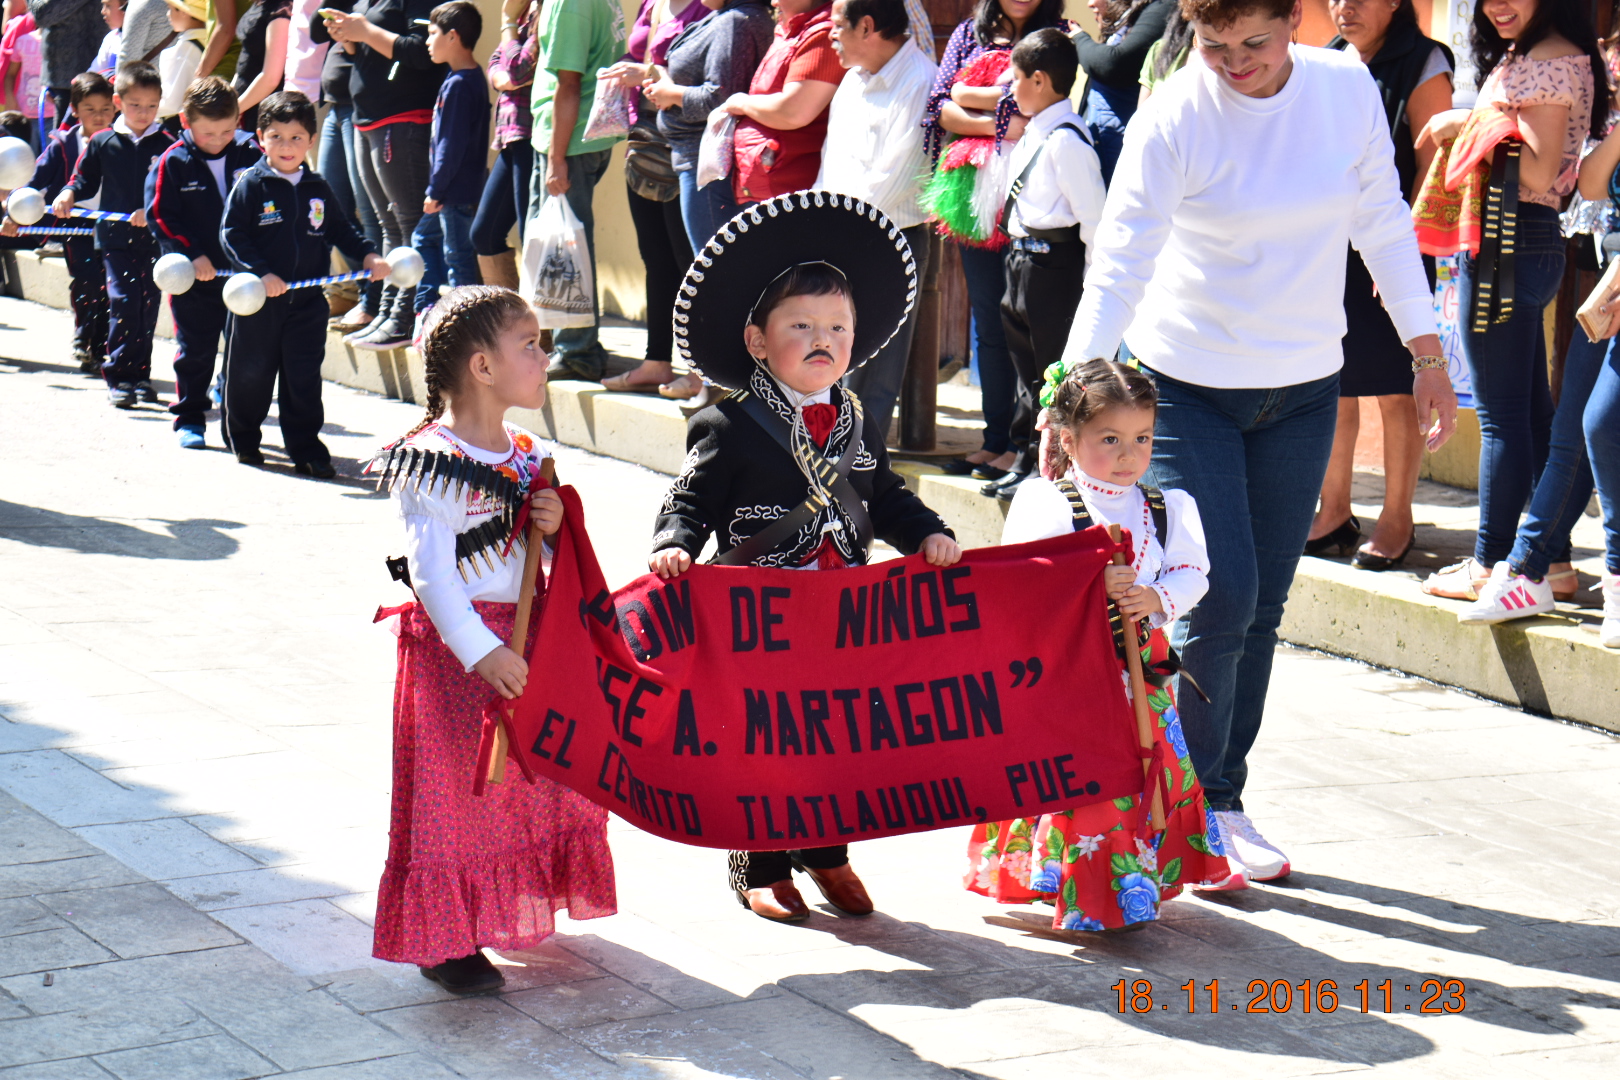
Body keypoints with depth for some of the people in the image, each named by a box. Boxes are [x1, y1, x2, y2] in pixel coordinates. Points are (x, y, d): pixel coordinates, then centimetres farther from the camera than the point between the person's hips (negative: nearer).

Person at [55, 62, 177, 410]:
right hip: (115, 237, 0)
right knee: (123, 303, -10)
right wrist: (68, 195, -6)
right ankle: (119, 377, -5)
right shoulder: (102, 143, 4)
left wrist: (152, 211, -19)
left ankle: (140, 376, 17)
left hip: (154, 237, 1)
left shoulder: (166, 146, -1)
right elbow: (85, 180, 13)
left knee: (148, 305, 6)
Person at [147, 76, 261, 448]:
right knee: (195, 348, 4)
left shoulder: (252, 154, -2)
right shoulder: (174, 161, -7)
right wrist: (192, 254, -15)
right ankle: (189, 417, 14)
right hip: (194, 277, -2)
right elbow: (161, 215, -6)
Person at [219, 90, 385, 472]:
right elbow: (232, 234, -12)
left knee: (304, 376, 2)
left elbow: (338, 229, 18)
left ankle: (305, 448, 7)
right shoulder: (250, 184, -7)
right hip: (258, 299, -3)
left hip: (307, 300, 3)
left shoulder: (318, 189, 8)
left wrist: (367, 256, 3)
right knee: (251, 372, 8)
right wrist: (261, 273, -22)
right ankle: (242, 437, 26)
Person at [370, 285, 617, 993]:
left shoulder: (530, 456, 8)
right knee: (452, 789, -2)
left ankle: (511, 910, 34)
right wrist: (480, 651, -30)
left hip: (522, 641, 8)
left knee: (531, 777, 16)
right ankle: (442, 940, 9)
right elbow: (430, 568, -23)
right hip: (453, 645, -8)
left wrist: (555, 526, -6)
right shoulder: (431, 462, -17)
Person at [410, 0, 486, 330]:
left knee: (457, 256, -4)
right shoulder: (471, 77, 11)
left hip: (456, 192, -11)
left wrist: (436, 189, -16)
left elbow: (452, 144, -21)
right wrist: (436, 189, 17)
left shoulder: (459, 85, -19)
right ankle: (426, 308, 27)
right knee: (423, 237, 21)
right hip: (452, 191, 11)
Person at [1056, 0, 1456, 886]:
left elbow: (1383, 222, 6)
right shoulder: (1172, 121, -16)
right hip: (1187, 386, -4)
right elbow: (1119, 265, -21)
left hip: (1303, 389, 4)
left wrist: (1427, 355, 7)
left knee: (1261, 609, 8)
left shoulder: (1348, 88, -5)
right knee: (1220, 596, -11)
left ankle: (1221, 804, 22)